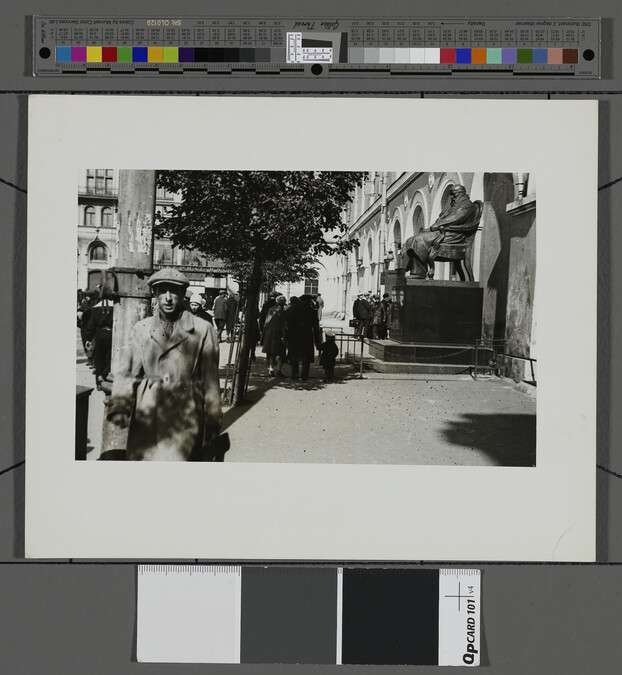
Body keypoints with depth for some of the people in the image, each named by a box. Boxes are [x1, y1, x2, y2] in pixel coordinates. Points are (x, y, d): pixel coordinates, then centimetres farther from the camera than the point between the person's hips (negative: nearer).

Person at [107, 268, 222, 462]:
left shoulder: (203, 330, 2)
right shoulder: (140, 329, 9)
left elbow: (210, 380, 4)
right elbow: (126, 373, 4)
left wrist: (213, 424, 6)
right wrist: (118, 406, -14)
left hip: (183, 419, -2)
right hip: (145, 420, 3)